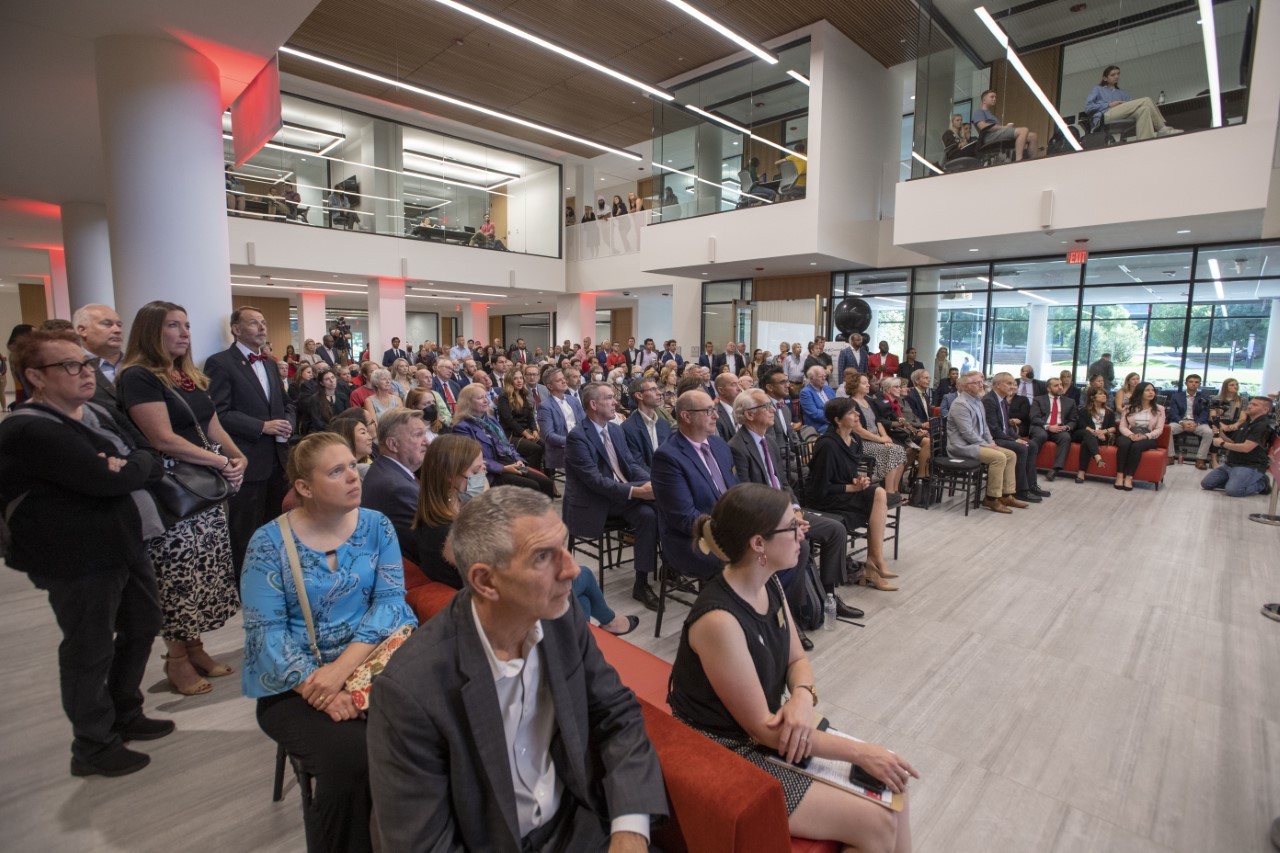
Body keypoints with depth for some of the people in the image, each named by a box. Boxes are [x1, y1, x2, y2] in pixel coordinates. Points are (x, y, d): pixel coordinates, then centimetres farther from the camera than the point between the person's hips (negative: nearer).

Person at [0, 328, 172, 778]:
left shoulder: (97, 415, 10)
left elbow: (153, 464, 5)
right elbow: (106, 480, -29)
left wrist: (129, 463, -15)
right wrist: (136, 464, -10)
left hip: (125, 543, 9)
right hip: (80, 560, -9)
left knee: (143, 626, 21)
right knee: (90, 651, 6)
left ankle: (126, 714, 41)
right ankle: (93, 747, 25)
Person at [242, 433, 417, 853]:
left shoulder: (376, 526, 1)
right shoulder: (269, 542, -5)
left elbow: (390, 600, -6)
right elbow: (266, 631, -9)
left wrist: (342, 667, -21)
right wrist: (322, 690, -22)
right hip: (295, 684, -1)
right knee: (351, 755, -27)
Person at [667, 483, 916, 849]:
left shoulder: (769, 585, -5)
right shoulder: (718, 620, -31)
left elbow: (797, 659, 7)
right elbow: (760, 728, -23)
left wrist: (802, 697, -17)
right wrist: (861, 752, -17)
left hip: (769, 729, 8)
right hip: (727, 756, -7)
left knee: (891, 786, 4)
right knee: (877, 824, -9)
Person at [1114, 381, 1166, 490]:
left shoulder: (1159, 409, 10)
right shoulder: (1129, 408, 11)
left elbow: (1159, 429, 2)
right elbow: (1122, 426, 4)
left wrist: (1144, 436, -17)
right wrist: (1131, 435, -17)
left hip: (1147, 439, 0)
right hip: (1129, 436, 0)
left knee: (1136, 446, -37)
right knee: (1124, 444, -37)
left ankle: (1129, 477, -36)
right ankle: (1119, 475, -35)